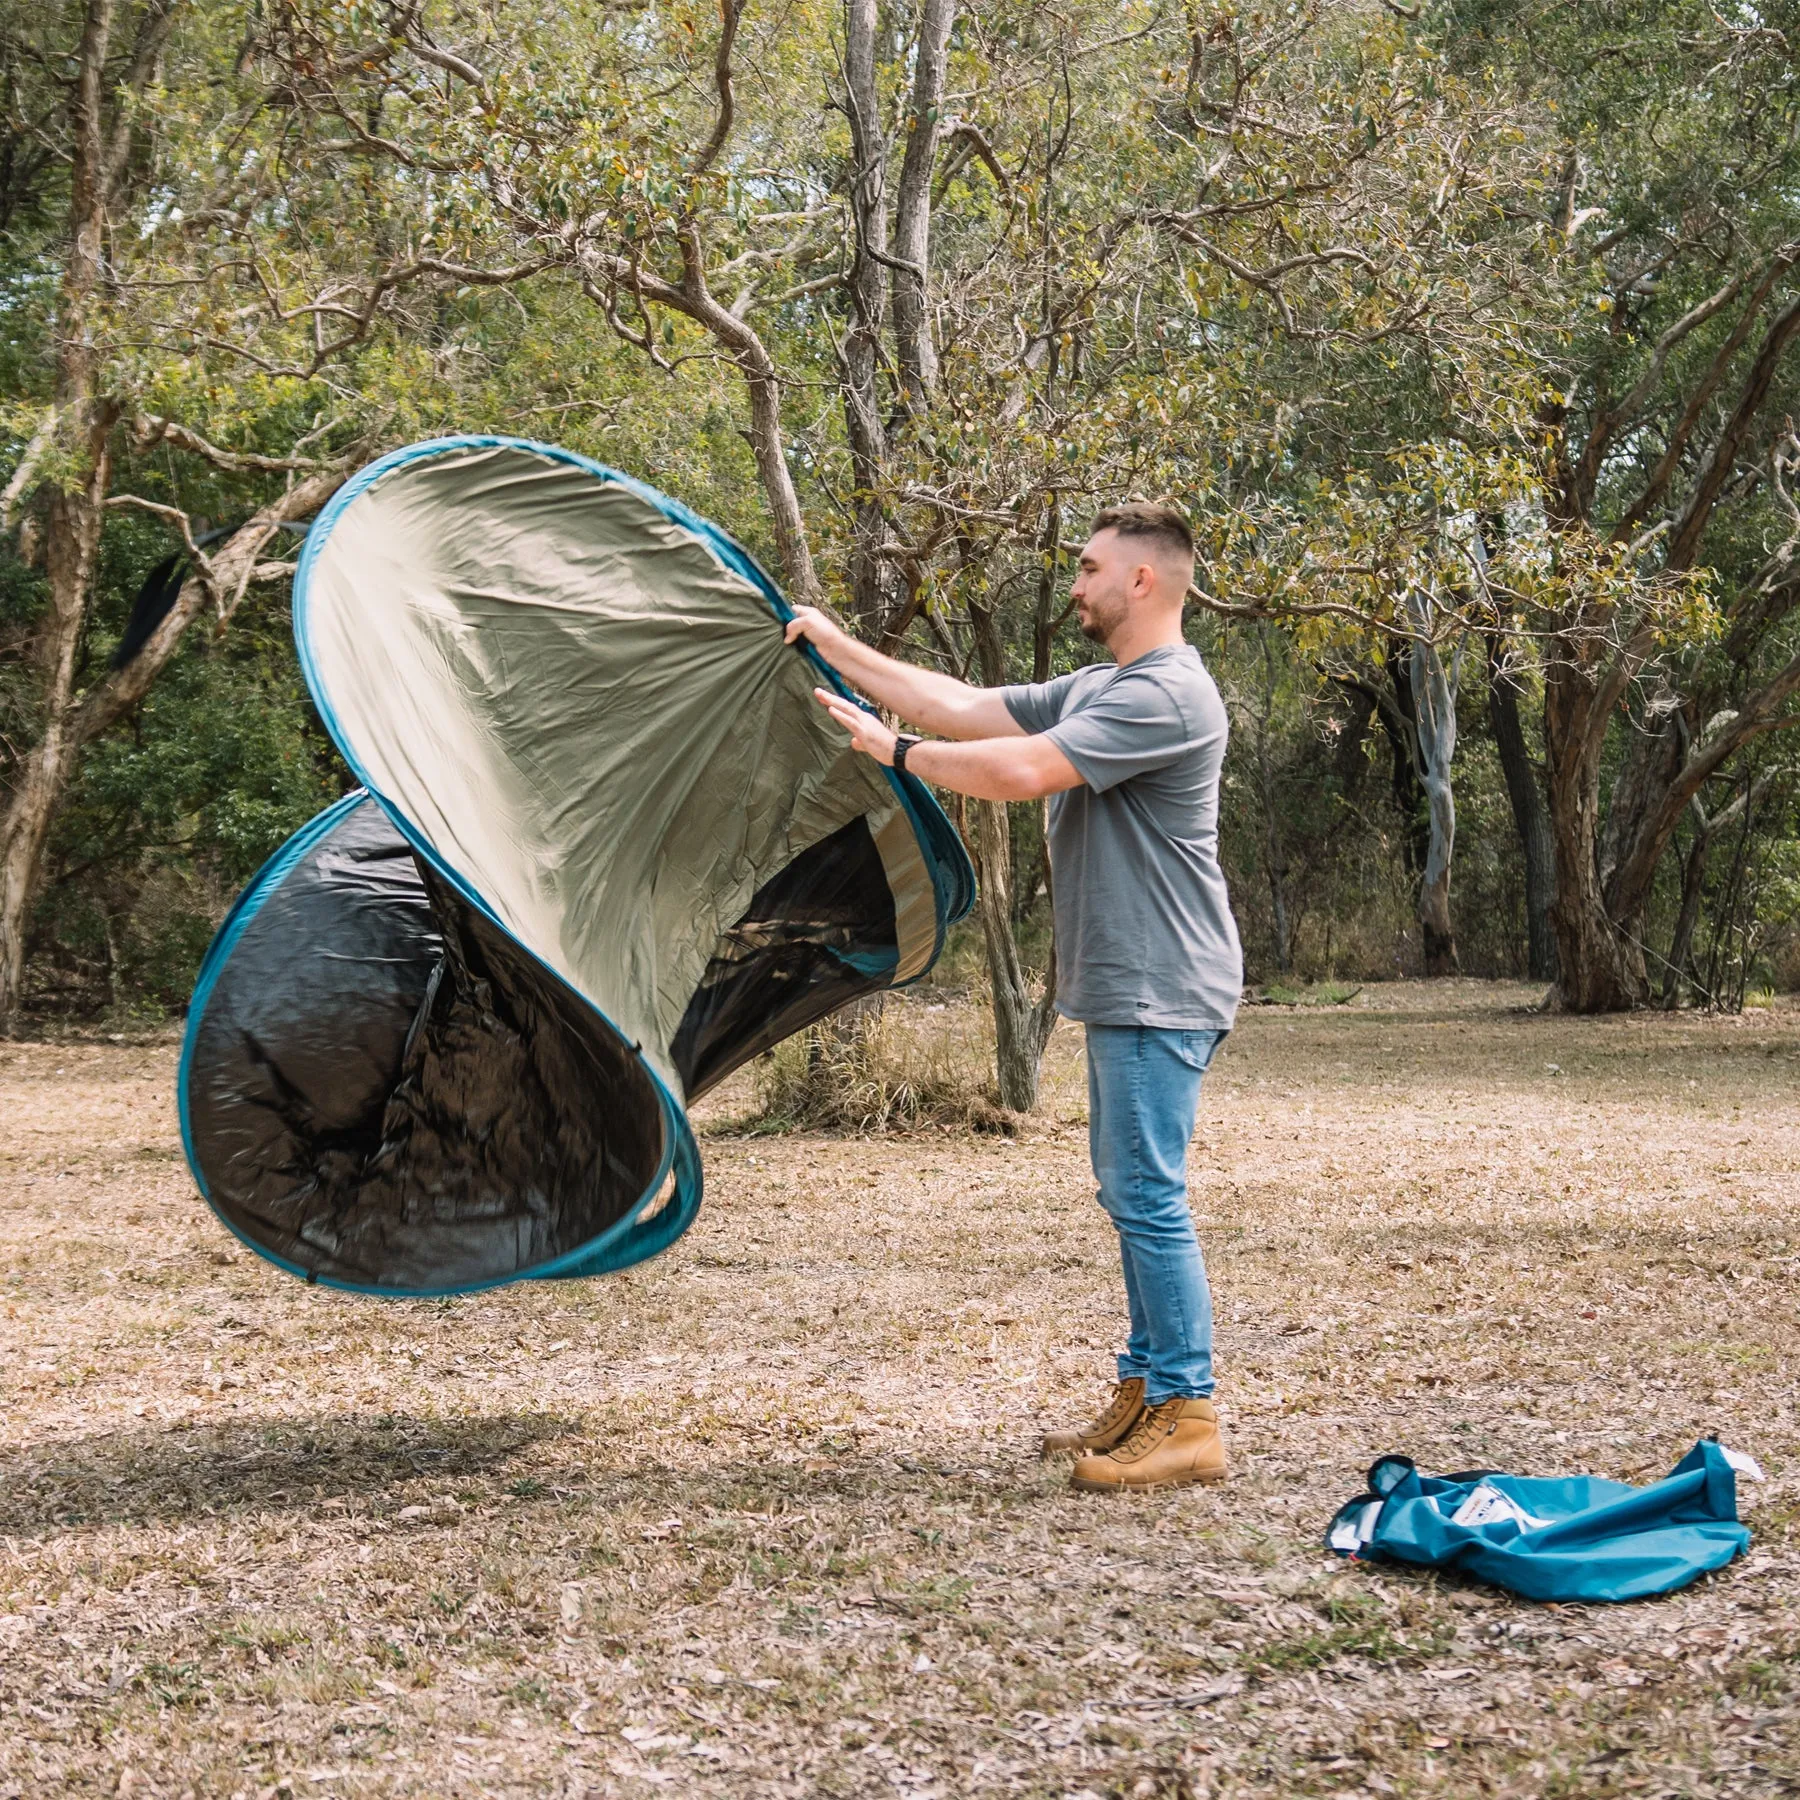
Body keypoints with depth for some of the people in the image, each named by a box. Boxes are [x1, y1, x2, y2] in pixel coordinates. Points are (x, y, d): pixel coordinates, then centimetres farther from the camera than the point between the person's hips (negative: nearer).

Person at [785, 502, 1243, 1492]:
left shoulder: (1165, 695, -17)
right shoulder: (1093, 690, 17)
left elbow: (1019, 771, -24)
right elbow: (966, 708, 17)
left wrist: (893, 748, -13)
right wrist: (840, 649, 16)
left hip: (1160, 992, -11)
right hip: (1121, 990, 11)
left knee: (1147, 1195, -10)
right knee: (1130, 1192, 14)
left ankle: (1187, 1419, -6)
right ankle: (1145, 1391, 23)